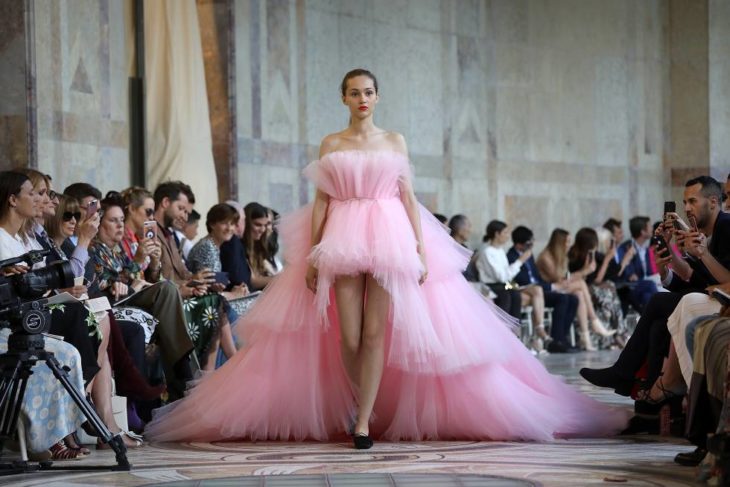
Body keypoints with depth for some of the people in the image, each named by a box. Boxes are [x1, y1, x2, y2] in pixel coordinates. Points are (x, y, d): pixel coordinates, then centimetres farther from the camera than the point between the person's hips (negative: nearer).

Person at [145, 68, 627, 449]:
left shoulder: (394, 142, 10)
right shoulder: (331, 145, 10)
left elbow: (408, 198, 6)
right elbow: (320, 201, 6)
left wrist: (421, 249, -3)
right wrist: (311, 256, -2)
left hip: (391, 239, 0)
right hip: (342, 241, 0)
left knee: (376, 334, -8)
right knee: (347, 338, -4)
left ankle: (363, 422, -3)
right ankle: (360, 403, 22)